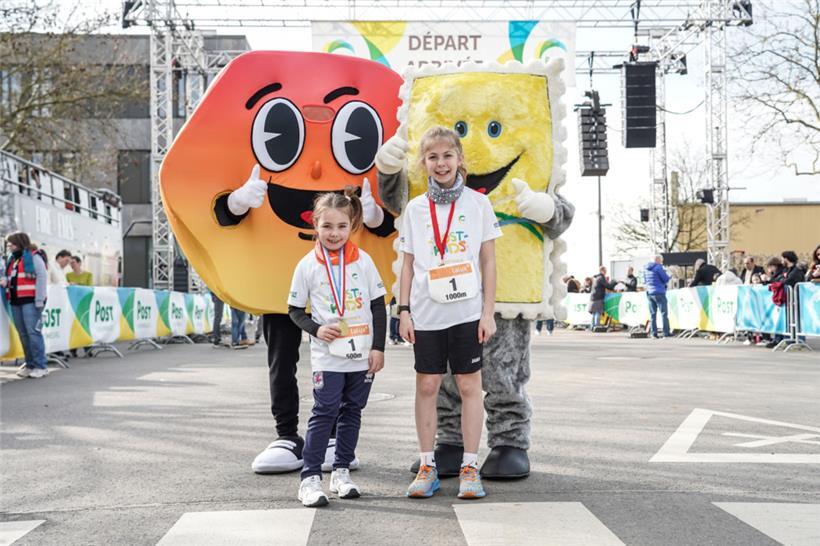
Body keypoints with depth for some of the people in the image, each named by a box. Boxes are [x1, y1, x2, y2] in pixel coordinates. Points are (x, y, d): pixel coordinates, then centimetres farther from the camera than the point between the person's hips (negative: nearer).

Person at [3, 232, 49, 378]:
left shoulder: (33, 257, -4)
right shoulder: (12, 259, 19)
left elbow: (42, 277, -11)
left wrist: (39, 300, -17)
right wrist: (5, 281, 2)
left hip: (30, 301, -8)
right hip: (16, 301, 8)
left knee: (33, 332, -10)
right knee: (23, 333, 8)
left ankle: (41, 366, -7)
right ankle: (30, 364, 15)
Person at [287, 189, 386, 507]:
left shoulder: (363, 261, 1)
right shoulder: (308, 266, -2)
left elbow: (378, 306, 4)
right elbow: (294, 310, 5)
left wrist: (378, 347, -1)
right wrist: (316, 329, -13)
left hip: (362, 354, 3)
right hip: (327, 357, -2)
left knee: (352, 411, 10)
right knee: (324, 412, -8)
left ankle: (341, 472, 21)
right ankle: (310, 477, -4)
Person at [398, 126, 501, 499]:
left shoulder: (478, 204, 2)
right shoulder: (415, 209, 7)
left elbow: (488, 262, 3)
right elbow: (408, 264, 9)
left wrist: (488, 311, -2)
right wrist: (404, 310, 2)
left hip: (467, 311, -1)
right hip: (426, 312, 2)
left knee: (469, 386, 2)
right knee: (426, 386, 4)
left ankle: (469, 468, 9)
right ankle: (427, 466, 13)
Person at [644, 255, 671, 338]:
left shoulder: (646, 269, 11)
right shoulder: (658, 267, -12)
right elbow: (666, 279, -9)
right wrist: (668, 275, 9)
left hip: (649, 293, 7)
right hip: (659, 293, -7)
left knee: (652, 314, 7)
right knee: (664, 313, -2)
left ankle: (654, 333, 4)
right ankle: (666, 333, -4)